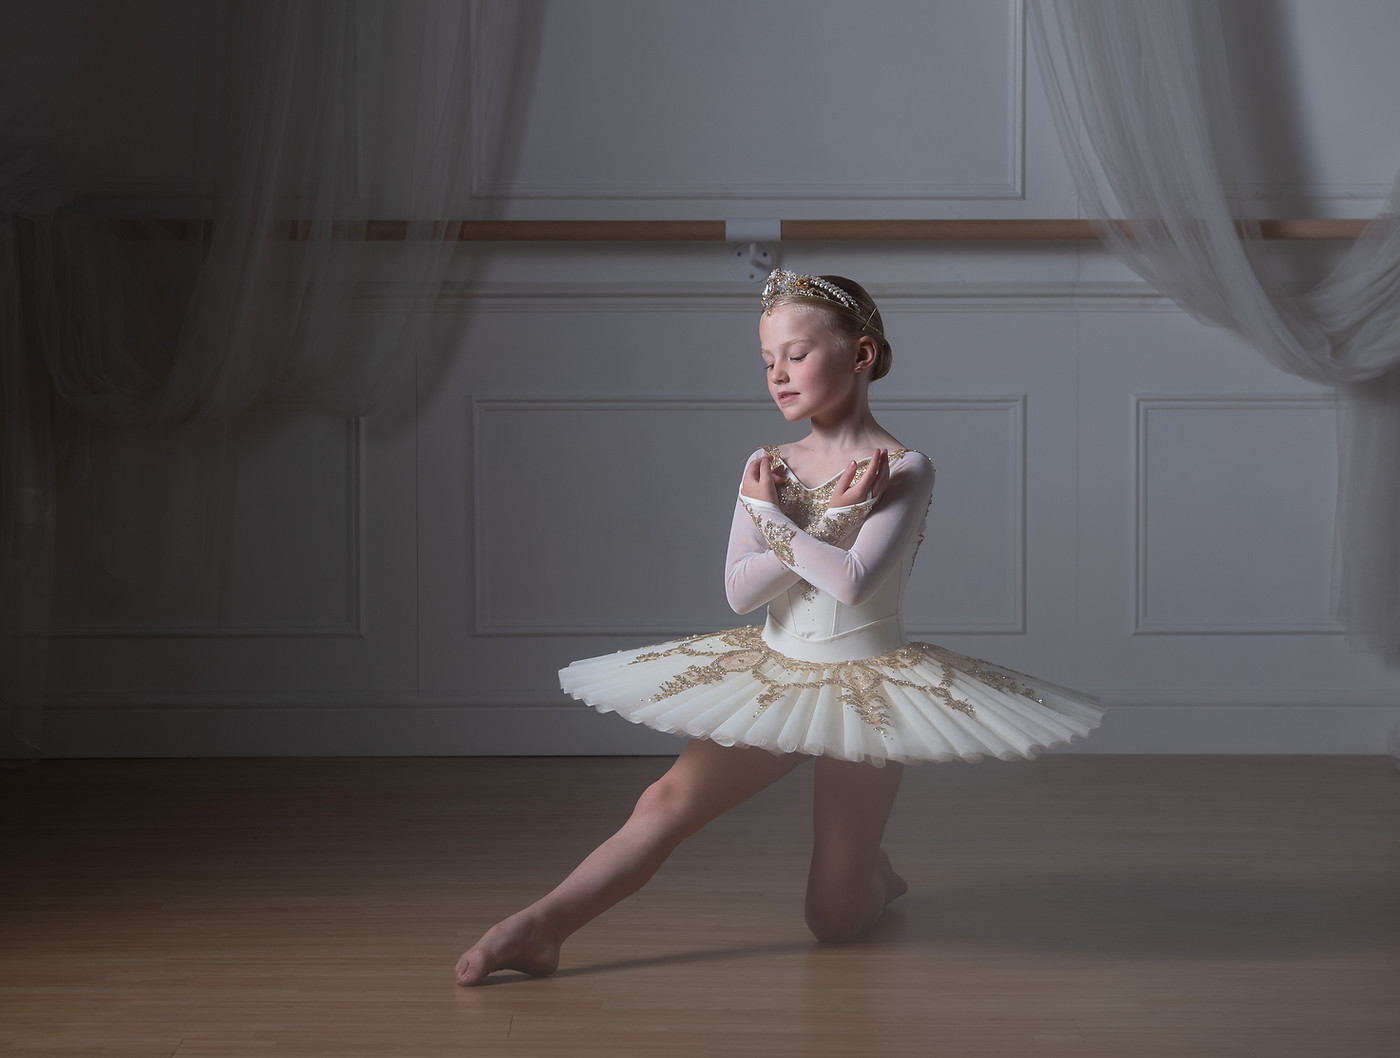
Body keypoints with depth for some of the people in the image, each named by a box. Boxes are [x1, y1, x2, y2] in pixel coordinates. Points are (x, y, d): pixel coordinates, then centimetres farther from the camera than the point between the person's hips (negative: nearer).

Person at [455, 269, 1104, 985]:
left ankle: (872, 871, 34)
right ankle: (541, 926, -14)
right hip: (773, 676, 4)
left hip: (866, 683, -4)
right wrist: (828, 521, -18)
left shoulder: (903, 469, -14)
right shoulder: (767, 467, 1)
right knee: (667, 800, -16)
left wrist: (771, 515, -17)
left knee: (834, 920, 0)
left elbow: (852, 582, -28)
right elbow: (740, 591, -10)